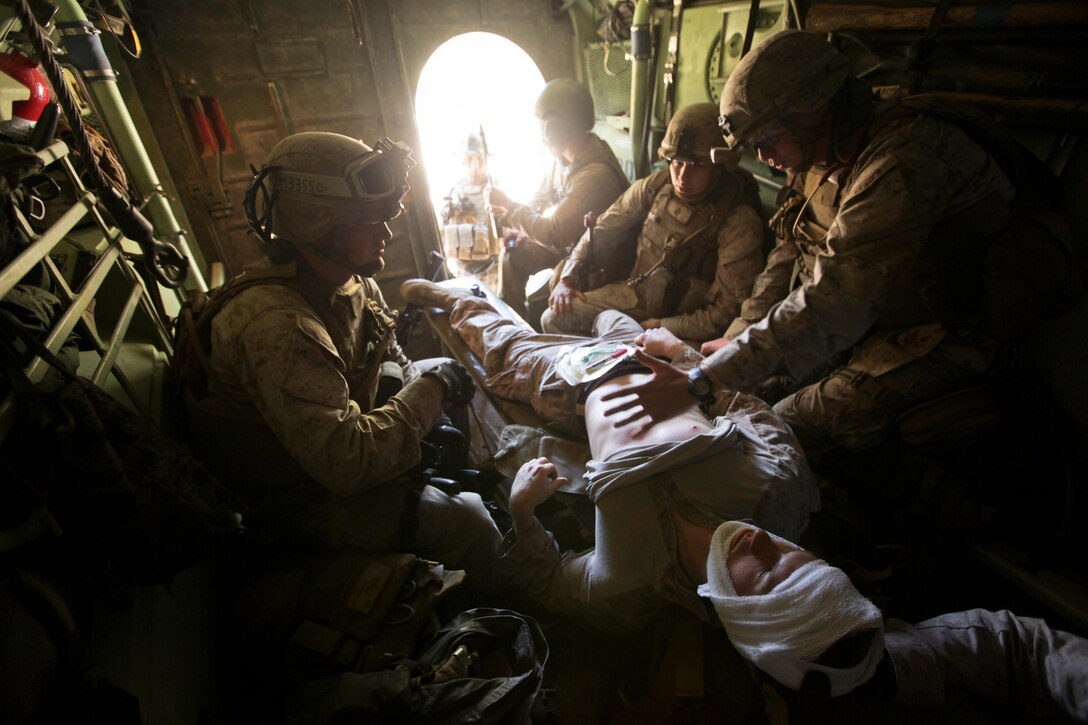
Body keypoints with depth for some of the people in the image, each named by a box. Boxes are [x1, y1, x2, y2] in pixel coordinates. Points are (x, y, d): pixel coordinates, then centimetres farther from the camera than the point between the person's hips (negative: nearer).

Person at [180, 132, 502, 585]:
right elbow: (346, 464, -37)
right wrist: (431, 387, -27)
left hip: (339, 443, 9)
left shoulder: (354, 283, -5)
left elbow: (393, 364, 9)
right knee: (466, 523, -20)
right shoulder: (275, 326, -33)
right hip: (300, 497, -8)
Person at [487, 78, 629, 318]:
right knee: (513, 252, 2)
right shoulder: (567, 155, -6)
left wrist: (509, 206, -20)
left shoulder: (596, 174, -34)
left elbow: (553, 234, -32)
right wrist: (512, 217, -8)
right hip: (567, 241, 8)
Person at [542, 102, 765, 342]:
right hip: (633, 292, 5)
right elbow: (603, 229, 5)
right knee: (554, 319, -7)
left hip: (681, 318, -4)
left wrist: (660, 327, -21)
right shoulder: (656, 185, -5)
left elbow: (727, 311, -18)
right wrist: (567, 278, -4)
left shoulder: (739, 222, -19)